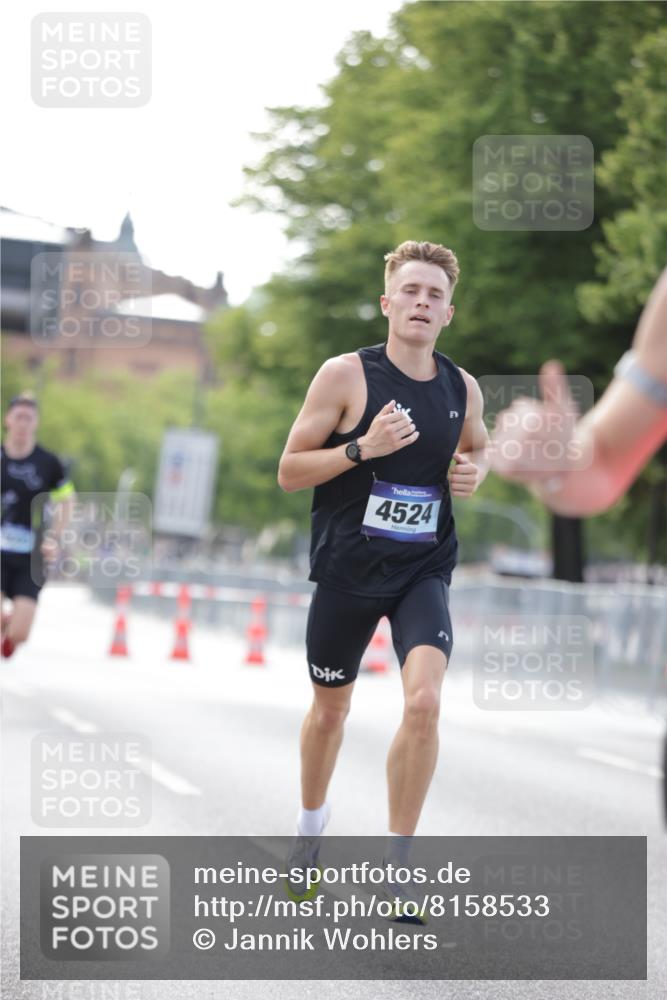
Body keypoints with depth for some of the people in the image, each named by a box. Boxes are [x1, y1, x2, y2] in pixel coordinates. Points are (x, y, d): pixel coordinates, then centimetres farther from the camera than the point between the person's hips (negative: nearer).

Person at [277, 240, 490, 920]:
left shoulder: (462, 389, 2)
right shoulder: (346, 375, -10)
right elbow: (289, 471, -8)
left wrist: (474, 472, 0)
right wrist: (363, 448, -23)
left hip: (423, 571, 2)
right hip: (347, 571, -2)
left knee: (424, 701, -19)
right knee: (330, 709, 14)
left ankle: (395, 865, -7)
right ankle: (311, 828, 42)